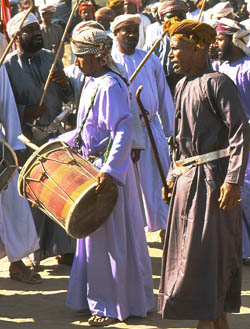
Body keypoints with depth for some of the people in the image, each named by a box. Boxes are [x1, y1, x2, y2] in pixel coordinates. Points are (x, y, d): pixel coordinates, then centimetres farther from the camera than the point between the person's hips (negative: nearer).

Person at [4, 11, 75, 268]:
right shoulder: (8, 66, -5)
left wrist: (65, 83, -6)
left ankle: (62, 247, 17)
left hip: (57, 135, 4)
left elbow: (67, 98, 16)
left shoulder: (51, 59, 10)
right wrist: (25, 112, -22)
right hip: (28, 139, -4)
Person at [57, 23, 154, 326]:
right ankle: (98, 298, 28)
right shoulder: (91, 84, 11)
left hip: (110, 170, -10)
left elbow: (123, 131, -28)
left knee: (109, 238, -1)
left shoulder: (109, 87, -19)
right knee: (93, 233, 16)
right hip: (93, 165, 10)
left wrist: (109, 170, -34)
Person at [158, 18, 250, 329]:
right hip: (186, 178, 9)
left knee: (203, 250, -7)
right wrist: (172, 175, 18)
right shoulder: (182, 87, 15)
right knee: (186, 248, 11)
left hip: (212, 177, -9)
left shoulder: (217, 82, -11)